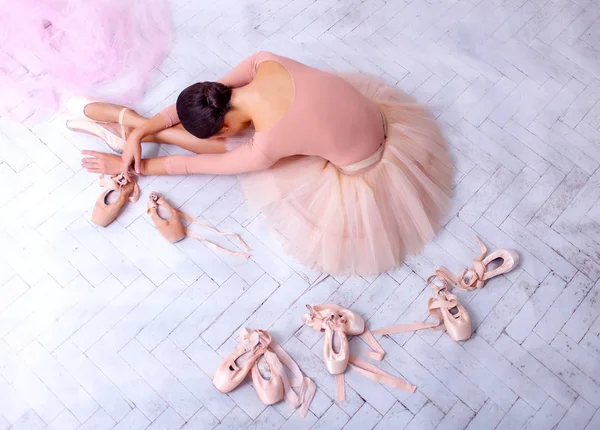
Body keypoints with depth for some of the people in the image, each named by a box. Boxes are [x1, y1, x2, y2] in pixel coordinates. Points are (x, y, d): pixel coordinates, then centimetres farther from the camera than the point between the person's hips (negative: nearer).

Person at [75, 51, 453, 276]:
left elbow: (198, 164, -15)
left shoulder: (265, 146, -32)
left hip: (363, 170, -6)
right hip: (375, 114, 6)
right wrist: (140, 131, -4)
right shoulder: (266, 63, -19)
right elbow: (202, 96, -4)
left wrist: (130, 165, -1)